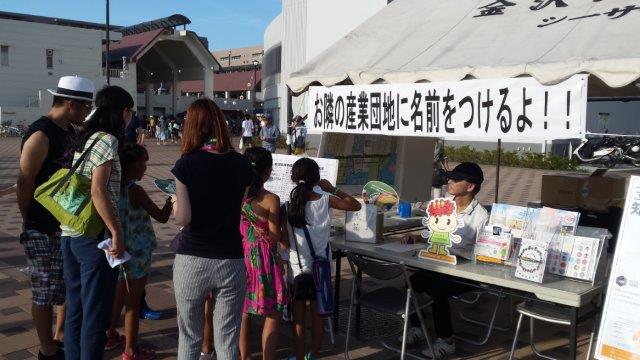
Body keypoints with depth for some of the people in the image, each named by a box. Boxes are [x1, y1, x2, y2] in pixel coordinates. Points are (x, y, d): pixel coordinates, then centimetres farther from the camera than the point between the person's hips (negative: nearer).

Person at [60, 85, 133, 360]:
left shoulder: (84, 138, 13)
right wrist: (117, 232, -18)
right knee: (97, 311, 2)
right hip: (94, 236, -9)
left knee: (76, 307, 18)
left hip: (70, 233, 9)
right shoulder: (107, 140, -12)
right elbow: (98, 192, -20)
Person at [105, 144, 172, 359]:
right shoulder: (136, 191, -21)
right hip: (136, 254, -8)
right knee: (133, 303, 4)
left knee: (119, 296, 24)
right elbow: (162, 217, -16)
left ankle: (111, 336, 39)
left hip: (120, 251, 8)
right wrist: (171, 199, -3)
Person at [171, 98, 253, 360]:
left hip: (192, 261, -1)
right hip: (231, 261, 2)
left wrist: (175, 202, 8)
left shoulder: (186, 164, -8)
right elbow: (236, 207, 7)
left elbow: (183, 219, -11)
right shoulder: (242, 164, -1)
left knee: (189, 337, 17)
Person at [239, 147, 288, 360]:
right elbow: (275, 237, -12)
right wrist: (286, 244, 6)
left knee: (243, 311, 17)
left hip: (241, 257, 6)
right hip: (264, 259, -5)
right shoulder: (271, 200, -15)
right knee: (273, 314, 8)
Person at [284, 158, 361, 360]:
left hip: (297, 268, -1)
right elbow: (356, 205, 4)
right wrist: (333, 189, 6)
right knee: (317, 316, 15)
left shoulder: (288, 207, -10)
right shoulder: (326, 201, -9)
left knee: (299, 318, 9)